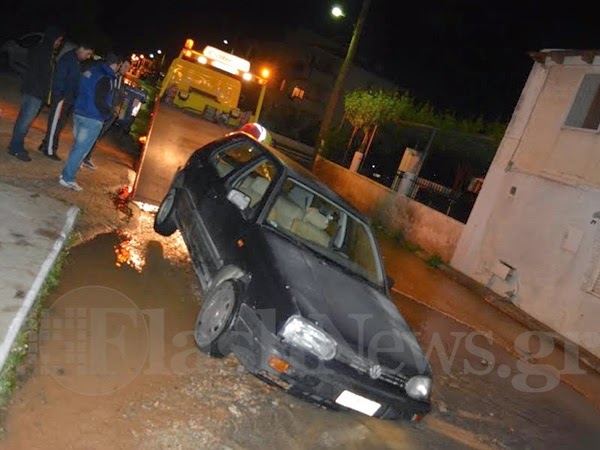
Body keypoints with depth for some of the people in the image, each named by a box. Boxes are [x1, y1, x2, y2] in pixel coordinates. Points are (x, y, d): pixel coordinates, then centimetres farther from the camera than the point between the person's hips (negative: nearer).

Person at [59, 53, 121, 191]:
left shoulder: (91, 71, 9)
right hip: (92, 119, -9)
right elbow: (99, 102, -22)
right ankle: (68, 179, 4)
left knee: (77, 146, 20)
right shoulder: (105, 79, -18)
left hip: (78, 113, 9)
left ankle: (67, 173, 28)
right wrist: (109, 112, -4)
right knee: (81, 149, -1)